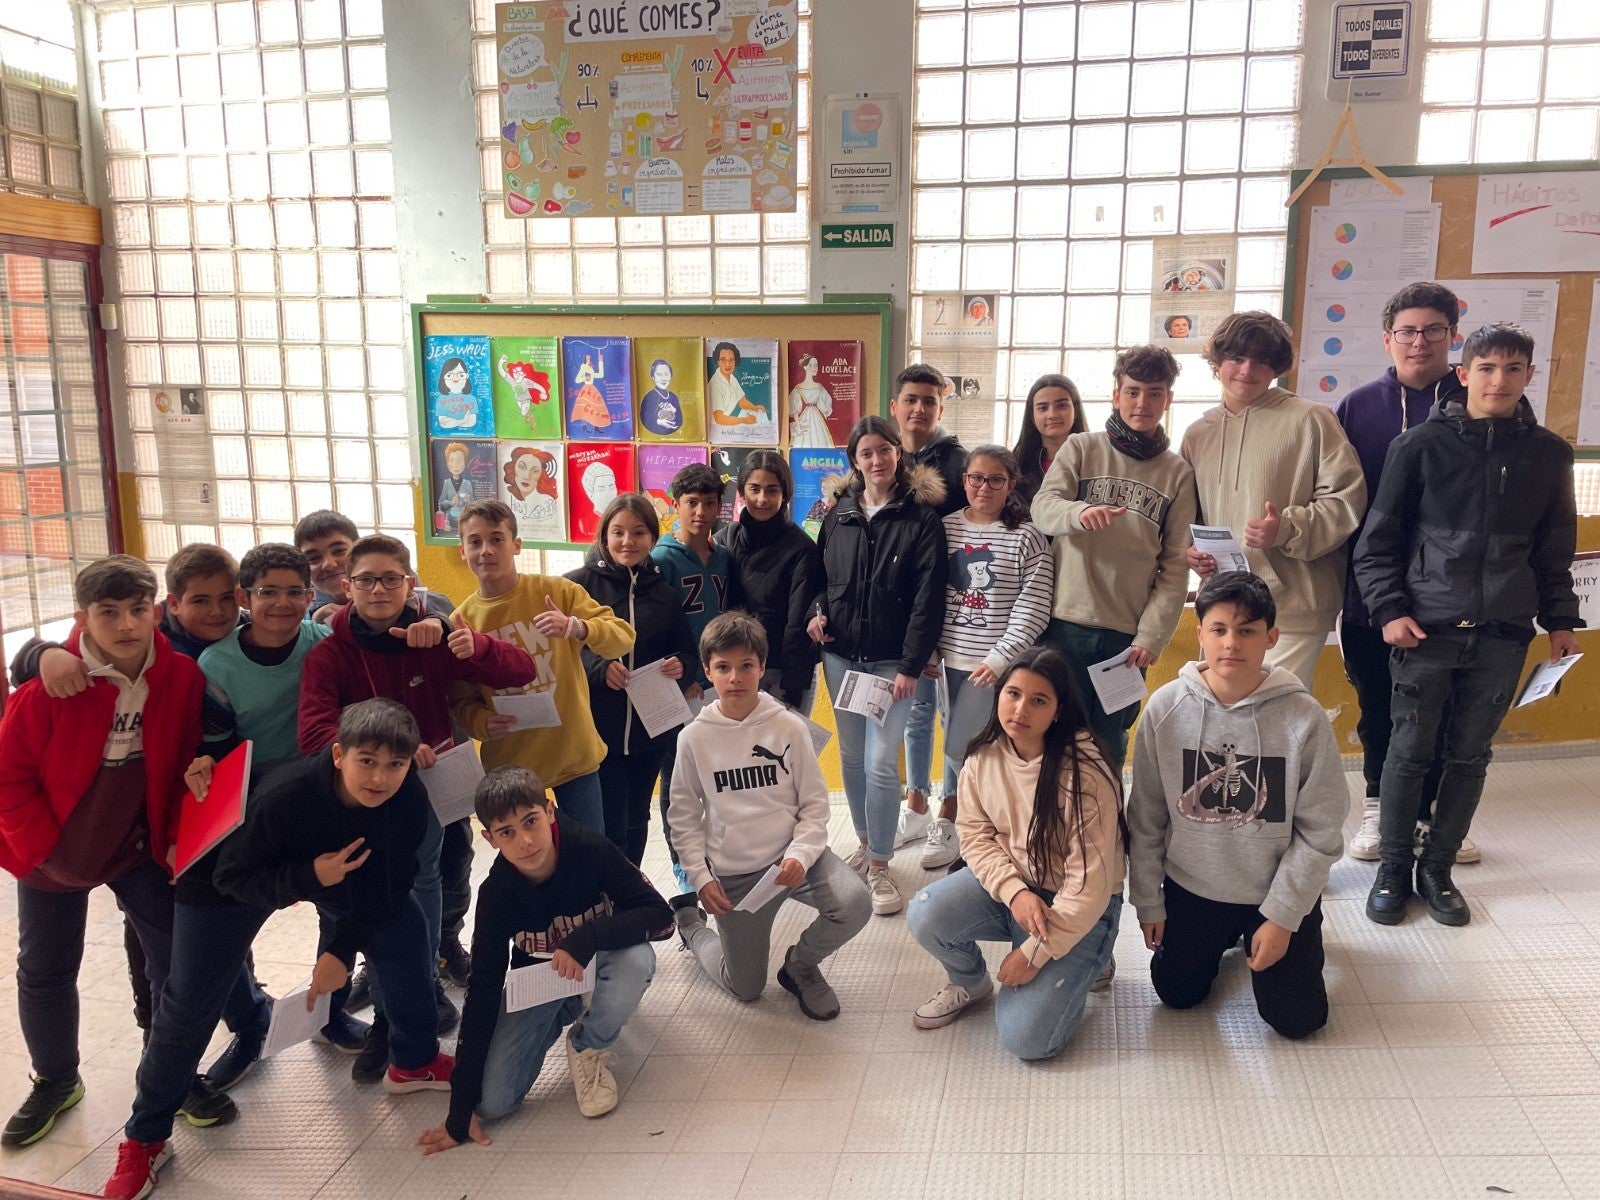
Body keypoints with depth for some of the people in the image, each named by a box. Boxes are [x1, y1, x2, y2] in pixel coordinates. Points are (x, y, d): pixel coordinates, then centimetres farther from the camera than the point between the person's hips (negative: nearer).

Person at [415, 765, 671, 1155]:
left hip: (598, 961, -2)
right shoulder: (497, 892, -22)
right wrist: (461, 1106, -17)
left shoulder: (589, 850, -28)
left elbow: (658, 911, -26)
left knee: (637, 959, -37)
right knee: (493, 1102, -11)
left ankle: (586, 1047, -5)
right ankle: (566, 1013, 16)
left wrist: (586, 939, -43)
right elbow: (483, 990, -17)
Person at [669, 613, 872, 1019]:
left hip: (794, 855, 0)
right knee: (746, 988, 10)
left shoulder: (789, 727, -7)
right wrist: (701, 878, -7)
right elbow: (684, 816, 2)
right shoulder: (694, 738, -6)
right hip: (734, 873, 0)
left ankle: (800, 963, 4)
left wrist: (801, 854, -19)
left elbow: (815, 802, -4)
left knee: (855, 906, -28)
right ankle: (689, 921, 40)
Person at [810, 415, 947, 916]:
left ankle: (879, 866, 6)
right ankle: (865, 843, 31)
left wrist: (911, 664, -14)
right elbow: (821, 574, 17)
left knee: (880, 763, -8)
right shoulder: (838, 514, 7)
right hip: (840, 654, 4)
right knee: (852, 756, 13)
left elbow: (928, 597, -10)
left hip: (892, 660, -4)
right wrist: (818, 611, -4)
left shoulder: (922, 518, -6)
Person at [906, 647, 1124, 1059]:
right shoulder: (984, 757, -8)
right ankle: (970, 982, 10)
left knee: (1025, 1038, -18)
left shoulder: (1085, 772, -24)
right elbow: (976, 836, -3)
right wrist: (1014, 891, -21)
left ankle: (1060, 979, 16)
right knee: (925, 915, -24)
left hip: (1077, 909, -4)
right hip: (1005, 887, 5)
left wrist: (1035, 952, -18)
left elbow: (1090, 881, -21)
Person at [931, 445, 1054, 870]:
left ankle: (945, 823, 19)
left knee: (960, 749, -2)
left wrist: (999, 658, -13)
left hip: (994, 666, -4)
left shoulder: (1026, 537, -5)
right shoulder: (945, 527, 6)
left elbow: (1033, 609, -8)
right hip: (950, 660, 4)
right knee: (959, 748, 11)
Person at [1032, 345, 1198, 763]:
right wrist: (1080, 512, -31)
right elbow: (1043, 506, -9)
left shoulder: (1179, 473, 8)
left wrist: (1152, 634, -5)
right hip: (1065, 623, -1)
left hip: (1128, 634, 1)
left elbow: (1176, 566, 4)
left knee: (1109, 746, 10)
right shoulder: (1080, 449, 6)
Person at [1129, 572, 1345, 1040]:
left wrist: (1282, 917, -12)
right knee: (1177, 994, 11)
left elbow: (1321, 831, -12)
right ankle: (1226, 938, 40)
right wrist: (1148, 900, 0)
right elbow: (1146, 817, -5)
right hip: (1190, 888, 2)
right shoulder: (1166, 708, -15)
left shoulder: (1304, 717, -20)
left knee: (1297, 1018, 4)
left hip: (1277, 891, -1)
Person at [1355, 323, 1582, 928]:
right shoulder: (1421, 445, -2)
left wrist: (1560, 619, 10)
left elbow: (1555, 548, 15)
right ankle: (1392, 867, 19)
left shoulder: (1549, 453, 7)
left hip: (1503, 635, 3)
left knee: (1470, 756, 9)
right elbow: (1377, 539, 0)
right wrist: (1388, 609, -8)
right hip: (1426, 629, -3)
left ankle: (1437, 867, 24)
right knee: (1410, 752, 3)